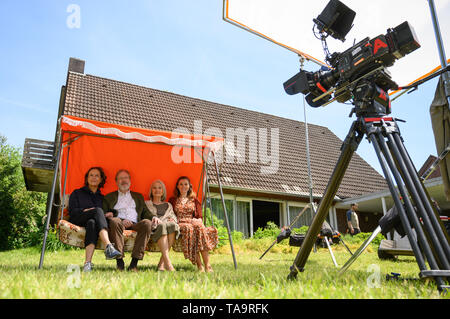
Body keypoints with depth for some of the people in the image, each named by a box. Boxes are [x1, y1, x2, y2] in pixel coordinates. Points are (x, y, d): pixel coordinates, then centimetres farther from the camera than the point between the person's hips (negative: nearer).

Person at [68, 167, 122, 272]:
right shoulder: (77, 193, 25)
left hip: (93, 220, 1)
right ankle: (109, 247, -53)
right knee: (98, 210, -33)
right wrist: (85, 211, -9)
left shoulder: (101, 197, 28)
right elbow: (72, 211, 10)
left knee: (92, 223, -39)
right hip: (77, 222, -1)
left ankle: (88, 262, -54)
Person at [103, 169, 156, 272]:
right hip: (119, 223, -1)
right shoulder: (109, 197, 24)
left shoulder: (138, 196, 31)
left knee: (147, 222, -32)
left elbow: (145, 212, 22)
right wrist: (122, 221, -9)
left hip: (134, 225, 2)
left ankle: (134, 262, -34)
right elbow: (105, 215, 9)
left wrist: (153, 217, -3)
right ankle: (120, 262, -35)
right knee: (115, 221, -37)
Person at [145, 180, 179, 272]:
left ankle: (162, 263, -39)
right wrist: (154, 219, -9)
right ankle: (168, 263, -52)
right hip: (154, 227, -2)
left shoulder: (168, 205, 34)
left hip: (168, 224, 2)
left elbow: (173, 216, 22)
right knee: (161, 226, -40)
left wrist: (172, 219, -2)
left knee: (173, 225, -37)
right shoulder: (146, 204, 28)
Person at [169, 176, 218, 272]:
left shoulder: (194, 200, 24)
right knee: (188, 228, -38)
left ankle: (207, 265, -41)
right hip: (179, 224, -1)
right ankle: (199, 264, -39)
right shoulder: (173, 200, 21)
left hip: (193, 222, 1)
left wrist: (198, 221, -7)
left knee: (200, 228, -36)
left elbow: (199, 216, 16)